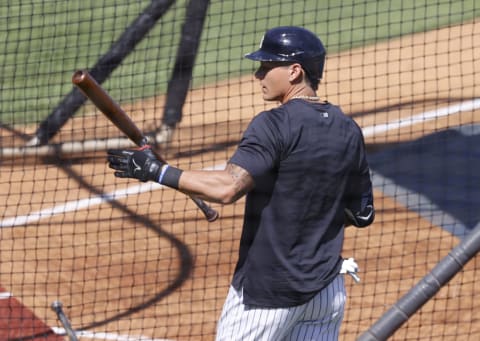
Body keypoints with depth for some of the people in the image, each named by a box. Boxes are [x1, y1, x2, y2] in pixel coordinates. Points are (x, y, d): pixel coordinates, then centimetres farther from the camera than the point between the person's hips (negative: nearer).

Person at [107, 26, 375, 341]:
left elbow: (227, 188, -29)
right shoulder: (349, 131, 5)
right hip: (328, 289, 7)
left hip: (269, 291, -7)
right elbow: (363, 215, 10)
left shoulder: (276, 125, -16)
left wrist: (155, 171, -22)